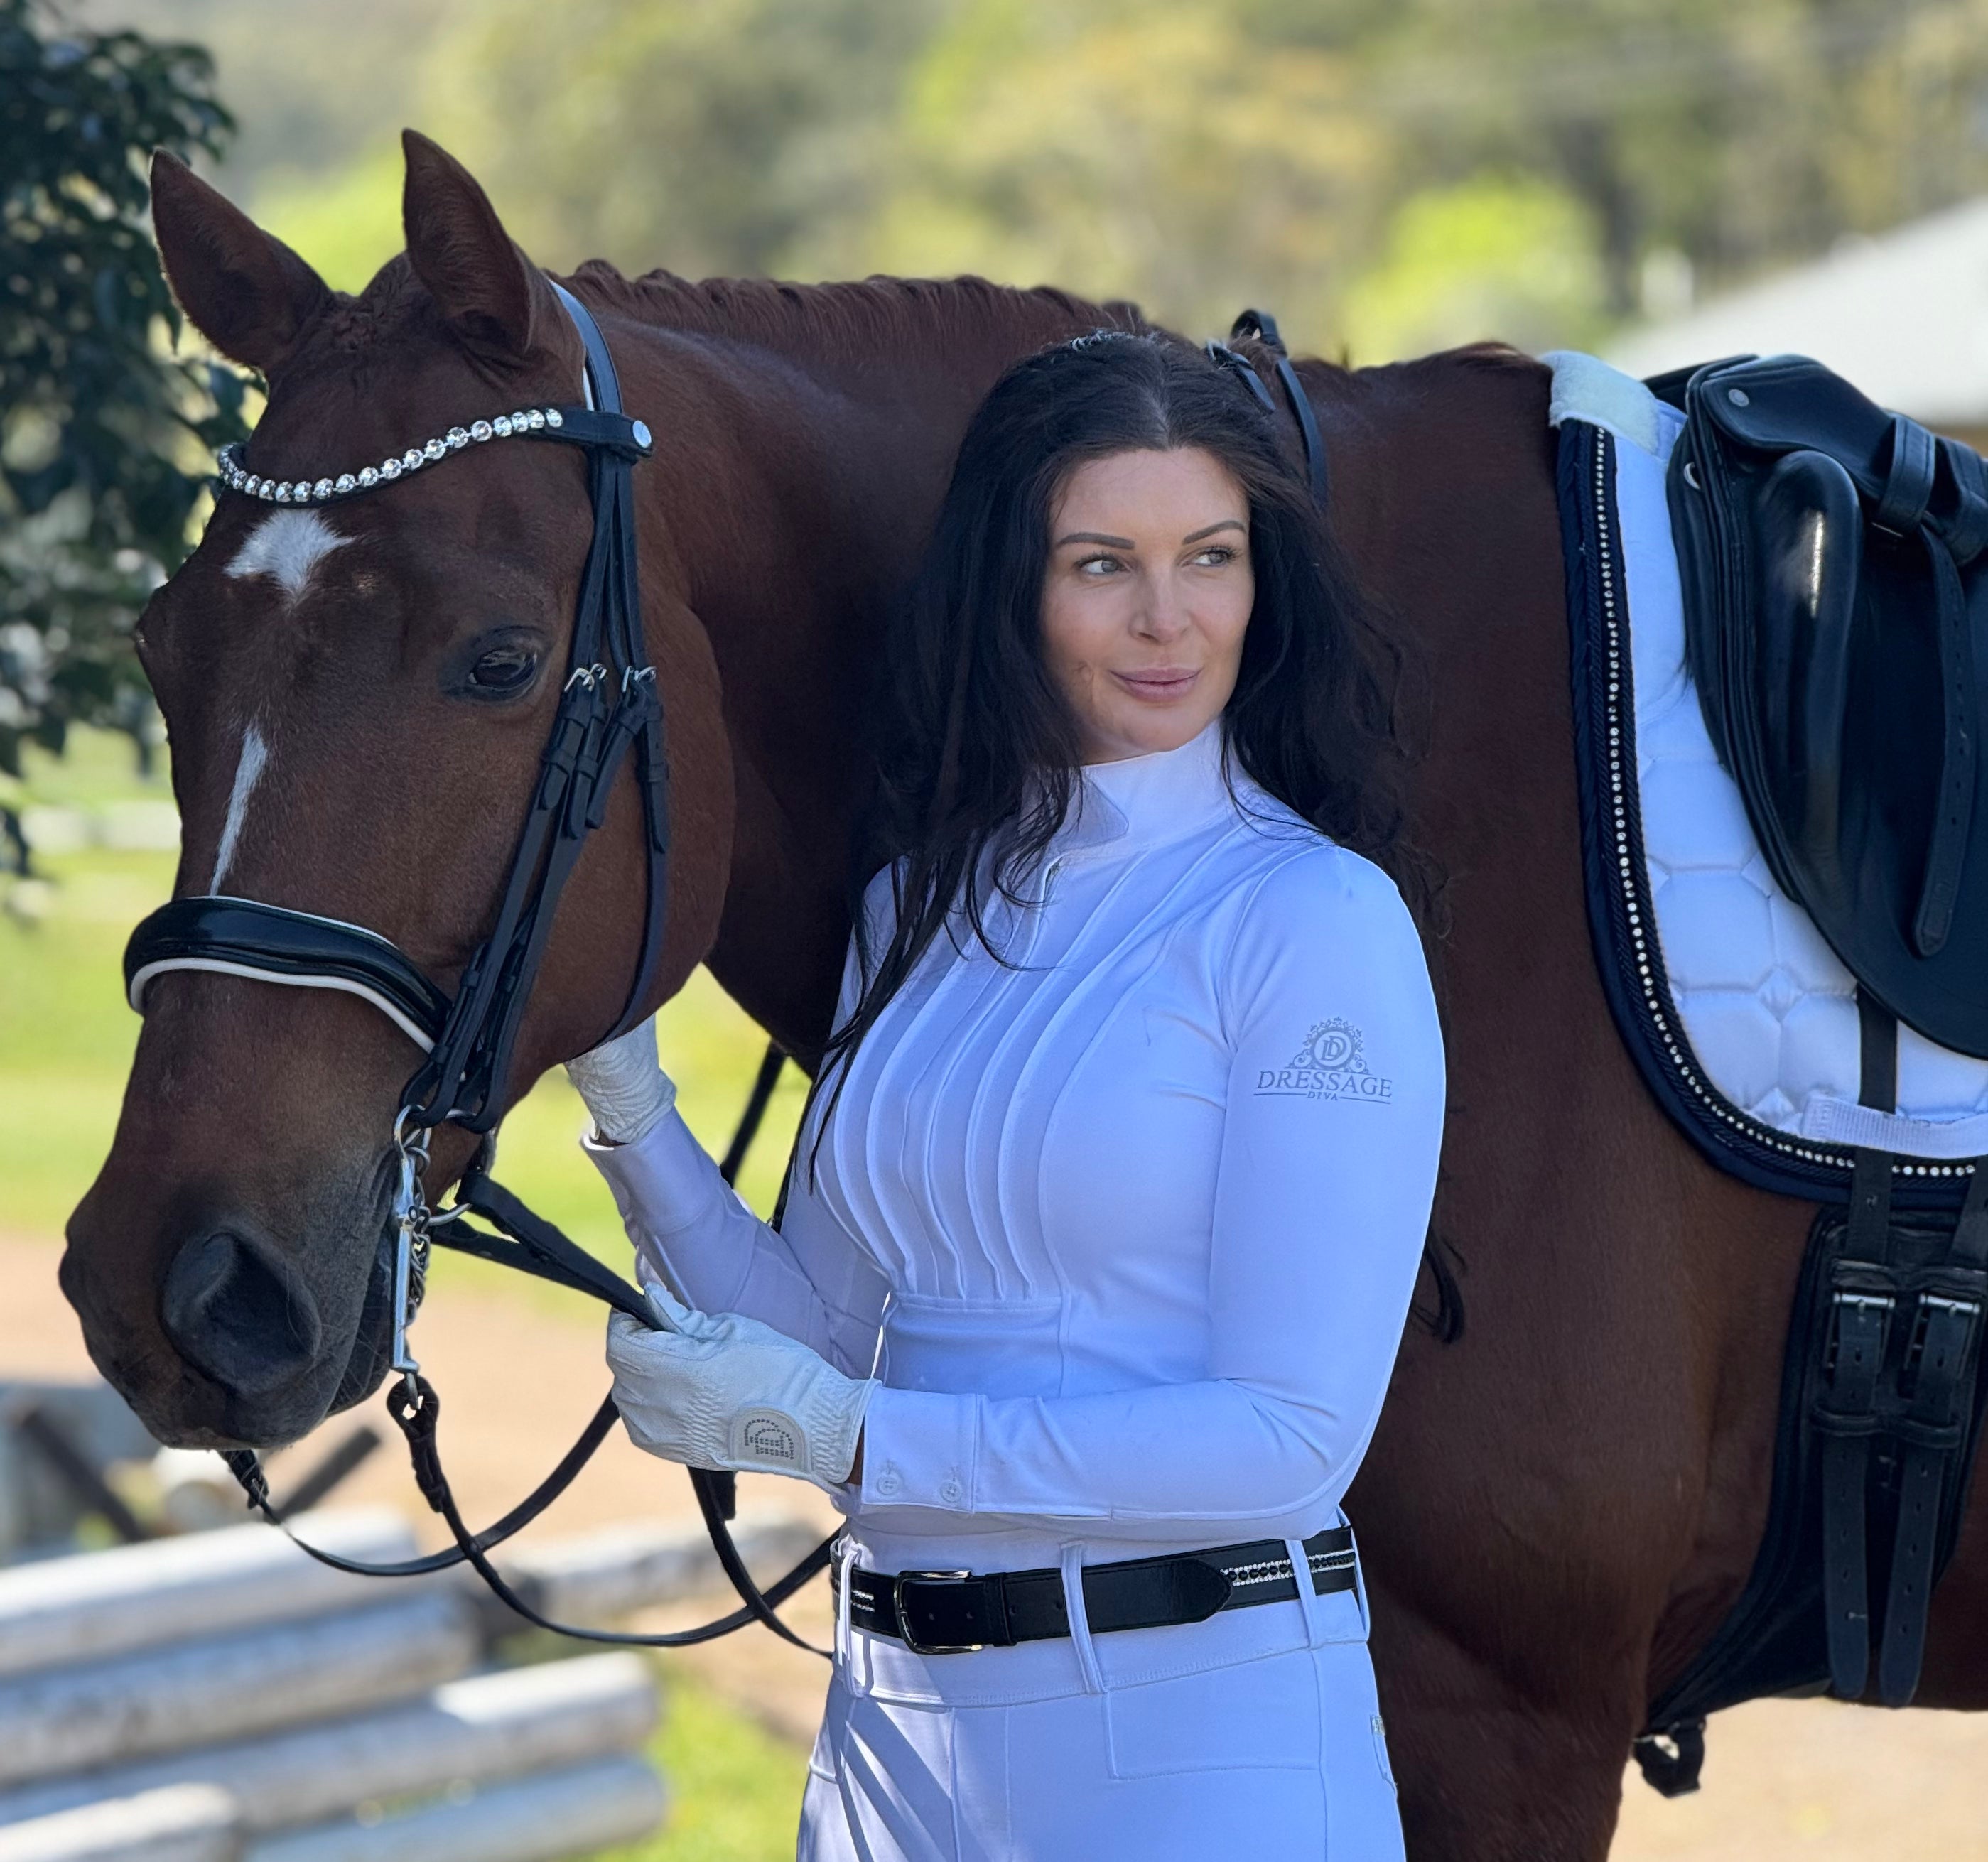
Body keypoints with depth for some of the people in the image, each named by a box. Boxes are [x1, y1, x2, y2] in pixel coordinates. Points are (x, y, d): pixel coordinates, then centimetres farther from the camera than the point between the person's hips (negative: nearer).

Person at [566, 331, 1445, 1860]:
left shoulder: (1313, 919, -11)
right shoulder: (926, 900, 9)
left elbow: (1294, 1436, -17)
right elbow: (829, 1335, 10)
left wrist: (846, 1437, -18)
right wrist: (627, 1109, -3)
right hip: (897, 1724, 6)